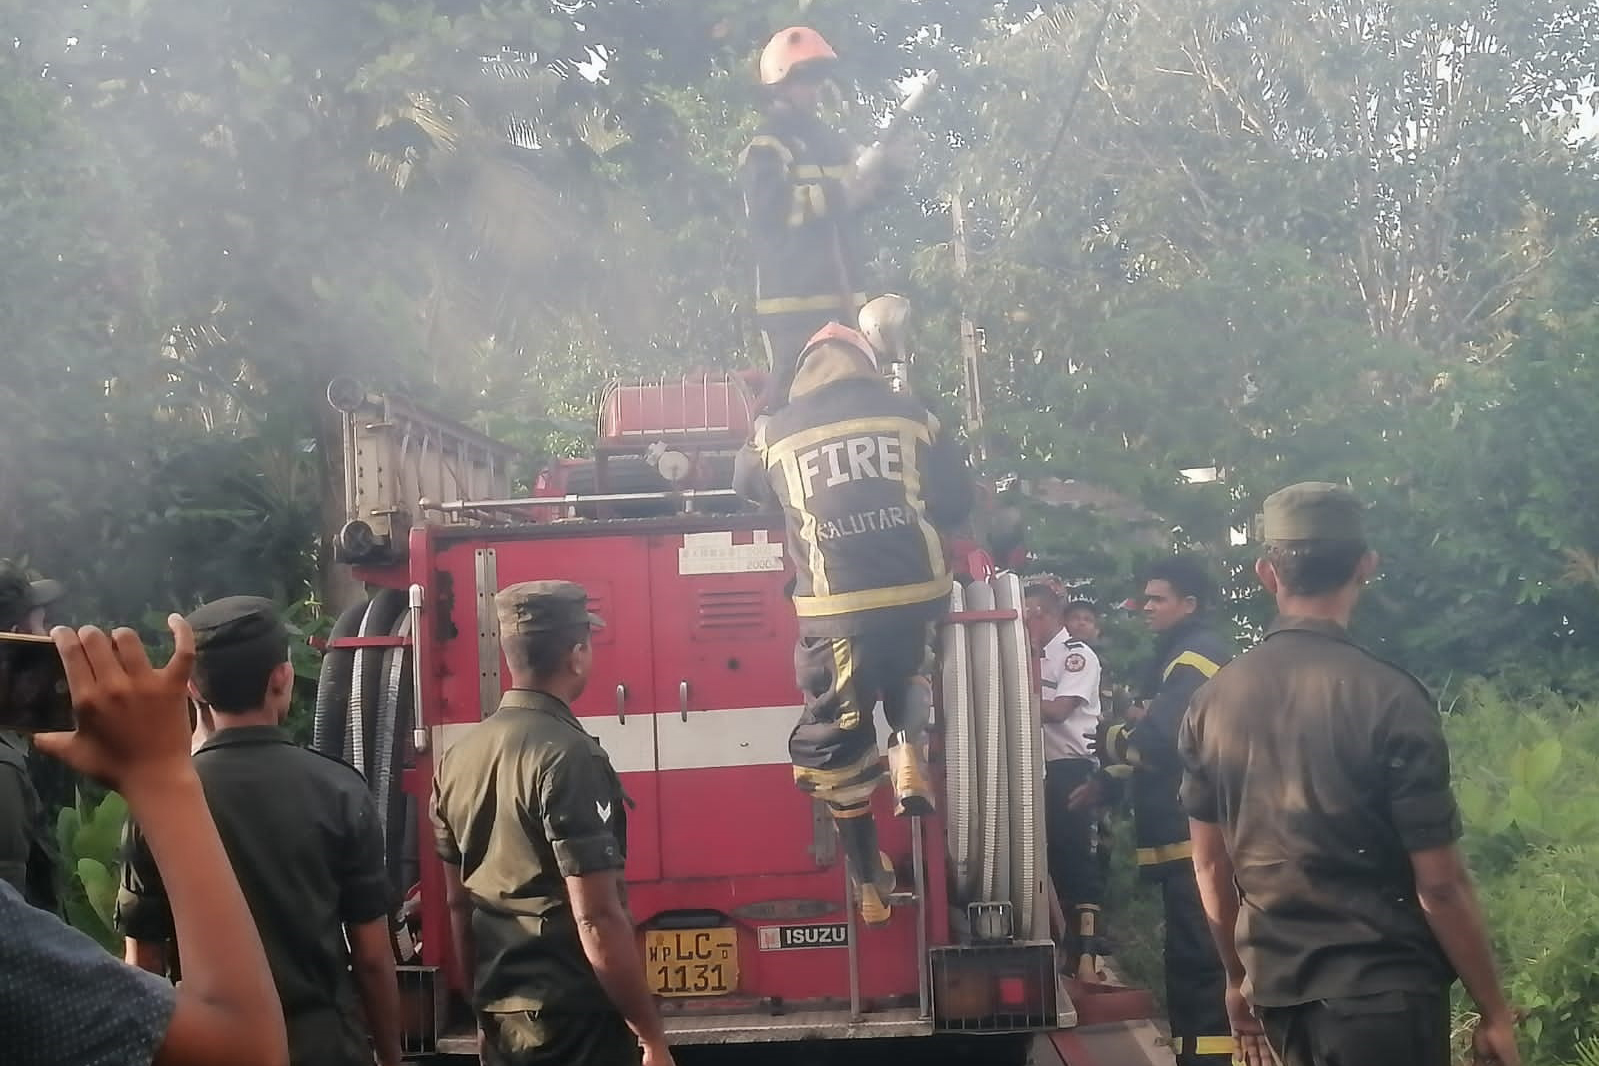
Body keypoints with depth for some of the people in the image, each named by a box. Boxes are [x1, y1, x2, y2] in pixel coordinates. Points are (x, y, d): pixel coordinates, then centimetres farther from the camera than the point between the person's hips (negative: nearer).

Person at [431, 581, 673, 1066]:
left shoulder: (458, 756, 5)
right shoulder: (568, 756, -19)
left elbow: (457, 903, 13)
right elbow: (597, 920, -22)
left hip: (499, 1017, 8)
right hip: (573, 1023, -7)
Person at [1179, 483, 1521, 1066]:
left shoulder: (1213, 701, 0)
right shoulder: (1389, 698, -16)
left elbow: (1210, 865, 7)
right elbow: (1440, 885, -14)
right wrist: (1494, 1012, -4)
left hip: (1278, 988, 5)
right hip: (1383, 992, -5)